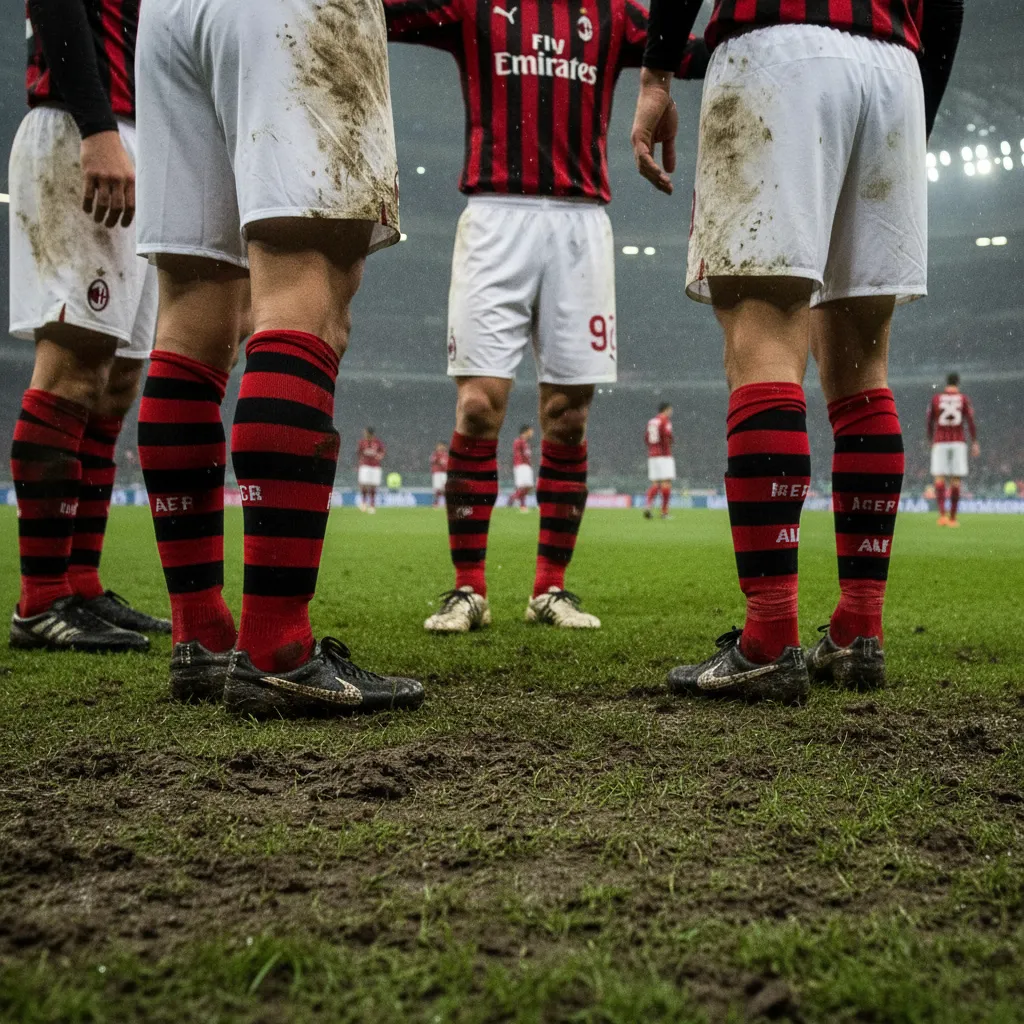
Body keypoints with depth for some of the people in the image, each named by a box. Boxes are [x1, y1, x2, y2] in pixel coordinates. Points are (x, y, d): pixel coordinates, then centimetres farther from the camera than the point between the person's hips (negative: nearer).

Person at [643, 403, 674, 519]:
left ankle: (648, 505, -13)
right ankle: (664, 512, -6)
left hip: (652, 455, 7)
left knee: (655, 483, 8)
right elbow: (667, 435, -19)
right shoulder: (665, 420, -6)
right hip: (664, 455, -7)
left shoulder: (651, 421, 15)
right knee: (666, 482, -3)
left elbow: (646, 438, 14)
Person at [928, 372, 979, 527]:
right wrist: (975, 443, 0)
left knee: (939, 479, -3)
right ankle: (953, 517, 9)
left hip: (939, 442, 0)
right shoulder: (964, 399, 3)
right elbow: (970, 421, -3)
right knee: (956, 480, 6)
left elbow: (929, 423, 7)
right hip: (959, 442, 0)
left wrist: (931, 441, 20)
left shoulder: (935, 399, 4)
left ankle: (942, 514, -21)